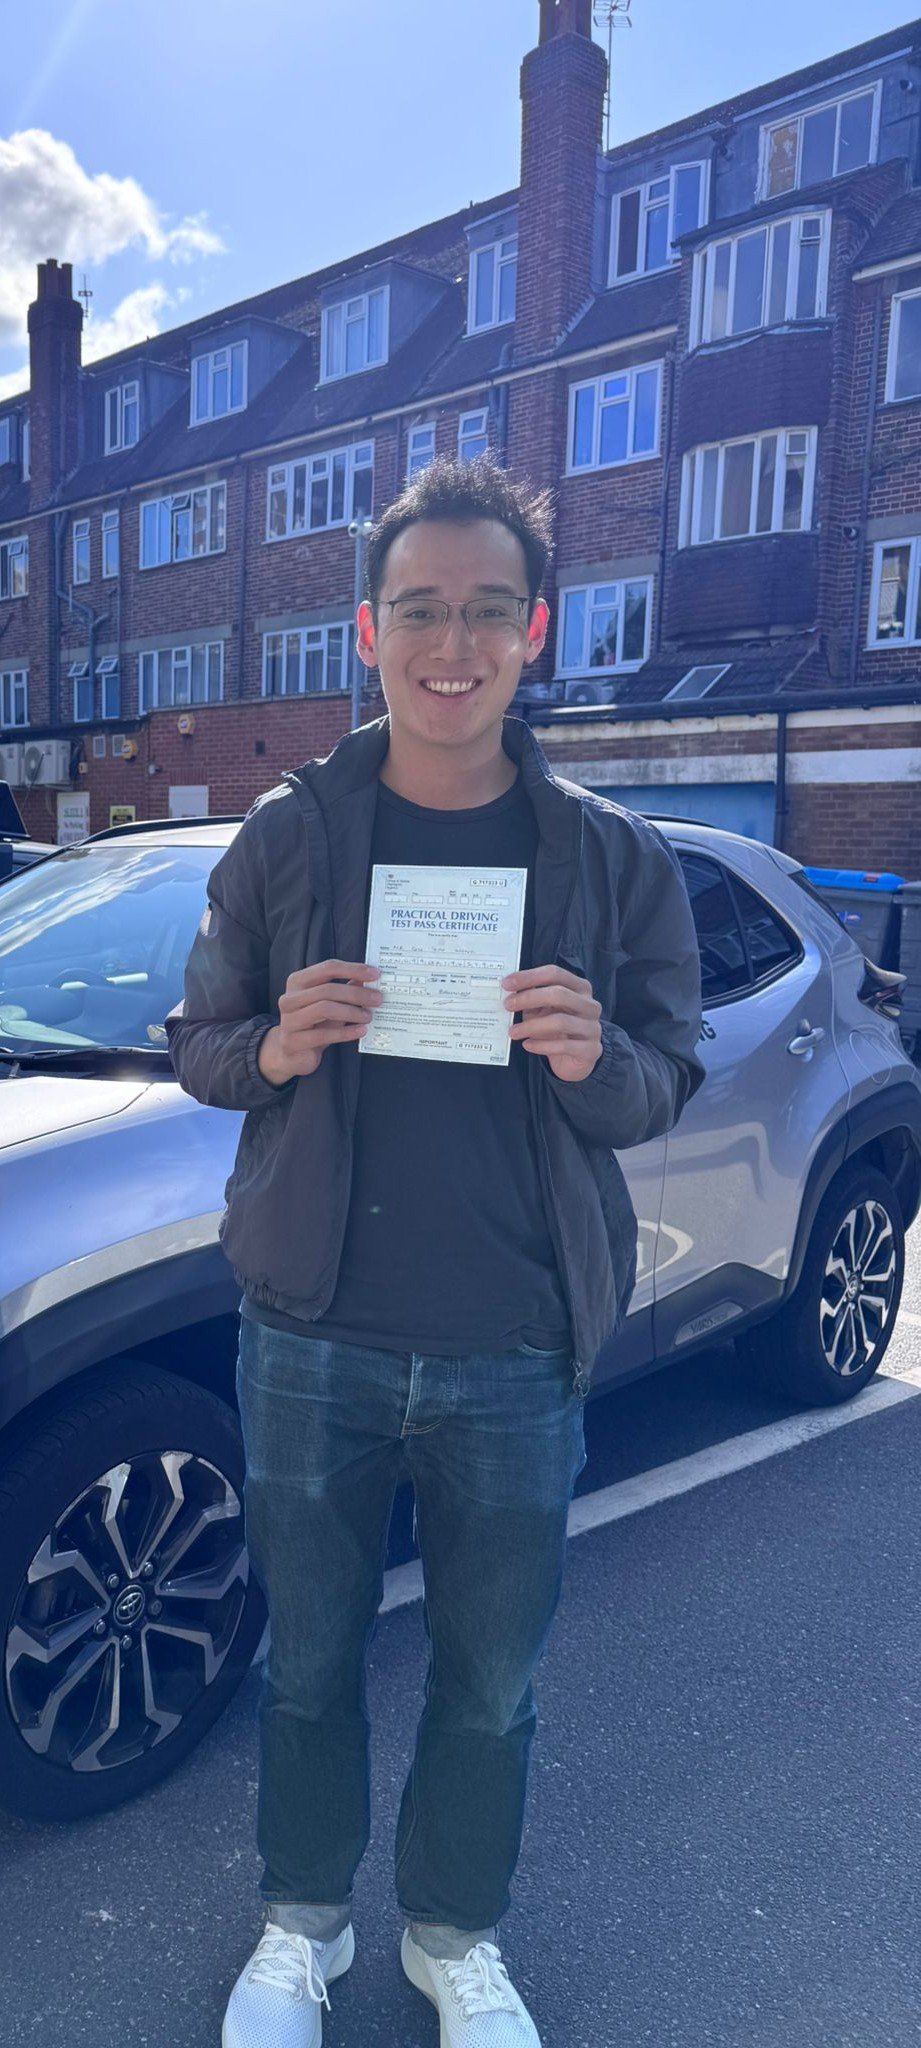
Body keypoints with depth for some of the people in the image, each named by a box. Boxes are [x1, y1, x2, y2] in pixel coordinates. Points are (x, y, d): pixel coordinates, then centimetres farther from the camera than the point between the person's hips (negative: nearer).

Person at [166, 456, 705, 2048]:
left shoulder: (614, 858, -1)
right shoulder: (288, 833, 0)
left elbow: (668, 1086, 3)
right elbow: (194, 1043, 6)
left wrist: (597, 1060, -20)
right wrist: (274, 1048, -17)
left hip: (518, 1358, 0)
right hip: (313, 1337, 0)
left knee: (491, 1682, 16)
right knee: (309, 1661, 17)